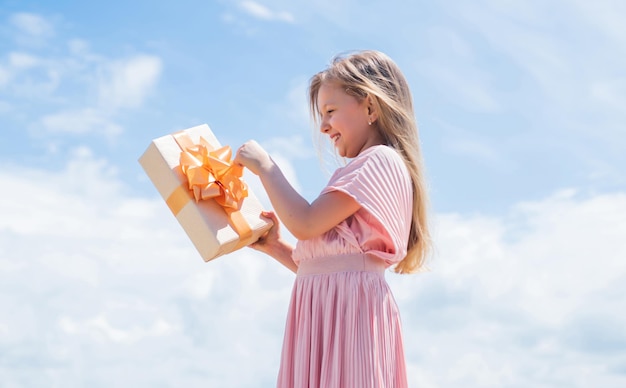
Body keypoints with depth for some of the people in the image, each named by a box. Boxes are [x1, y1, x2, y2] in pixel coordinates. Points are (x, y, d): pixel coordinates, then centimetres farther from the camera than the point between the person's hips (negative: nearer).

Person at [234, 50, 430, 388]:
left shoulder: (379, 160, -4)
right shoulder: (365, 171, 26)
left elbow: (306, 224, -12)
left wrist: (264, 166, -2)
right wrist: (275, 247, 17)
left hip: (347, 310, -9)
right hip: (327, 313, 9)